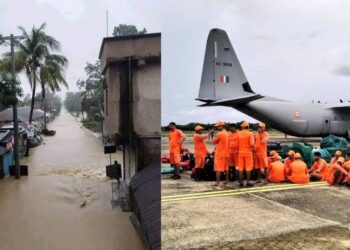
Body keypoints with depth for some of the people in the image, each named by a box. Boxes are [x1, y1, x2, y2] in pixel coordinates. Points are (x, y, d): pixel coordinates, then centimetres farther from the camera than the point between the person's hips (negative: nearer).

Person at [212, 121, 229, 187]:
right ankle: (227, 180, 22)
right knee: (226, 168, 16)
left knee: (218, 168, -6)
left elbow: (213, 142, -7)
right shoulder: (227, 133, 10)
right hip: (226, 153, 8)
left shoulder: (220, 134, -16)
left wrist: (214, 138, 11)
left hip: (220, 153, -8)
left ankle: (218, 182, -8)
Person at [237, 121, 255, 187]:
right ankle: (248, 182, 6)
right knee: (248, 168, 4)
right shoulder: (250, 134, -7)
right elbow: (252, 144, -16)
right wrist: (253, 149, 2)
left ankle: (241, 182, 11)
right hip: (248, 152, -3)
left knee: (240, 168, 7)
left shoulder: (239, 133, 3)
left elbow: (237, 143, 1)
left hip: (240, 152, 3)